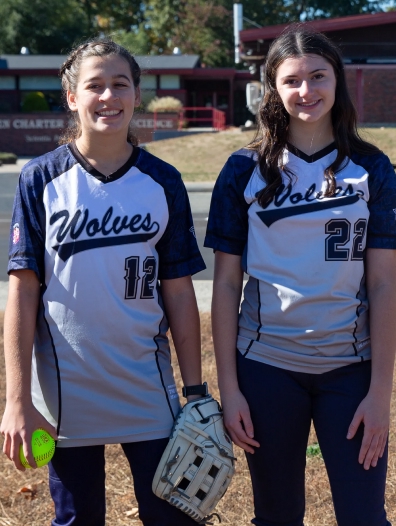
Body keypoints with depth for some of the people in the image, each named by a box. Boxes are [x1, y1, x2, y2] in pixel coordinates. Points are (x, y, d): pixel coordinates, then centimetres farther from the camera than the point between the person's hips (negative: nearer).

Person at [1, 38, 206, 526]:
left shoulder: (162, 182, 0)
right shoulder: (41, 179, -5)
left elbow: (179, 292, 2)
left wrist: (196, 391, 1)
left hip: (148, 393, 1)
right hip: (65, 394, -1)